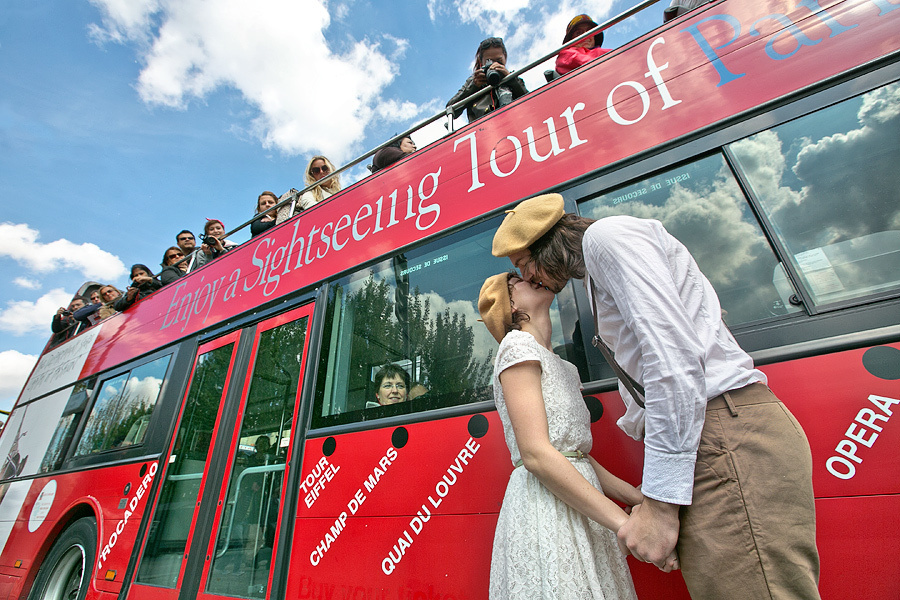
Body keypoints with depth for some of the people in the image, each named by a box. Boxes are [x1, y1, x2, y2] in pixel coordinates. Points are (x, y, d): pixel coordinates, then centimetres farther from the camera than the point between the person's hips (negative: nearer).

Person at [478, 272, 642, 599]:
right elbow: (536, 455, -20)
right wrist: (626, 523, -18)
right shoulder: (518, 345, -11)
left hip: (576, 497, 8)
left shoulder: (563, 366, 18)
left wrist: (638, 498, 5)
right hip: (545, 507, -8)